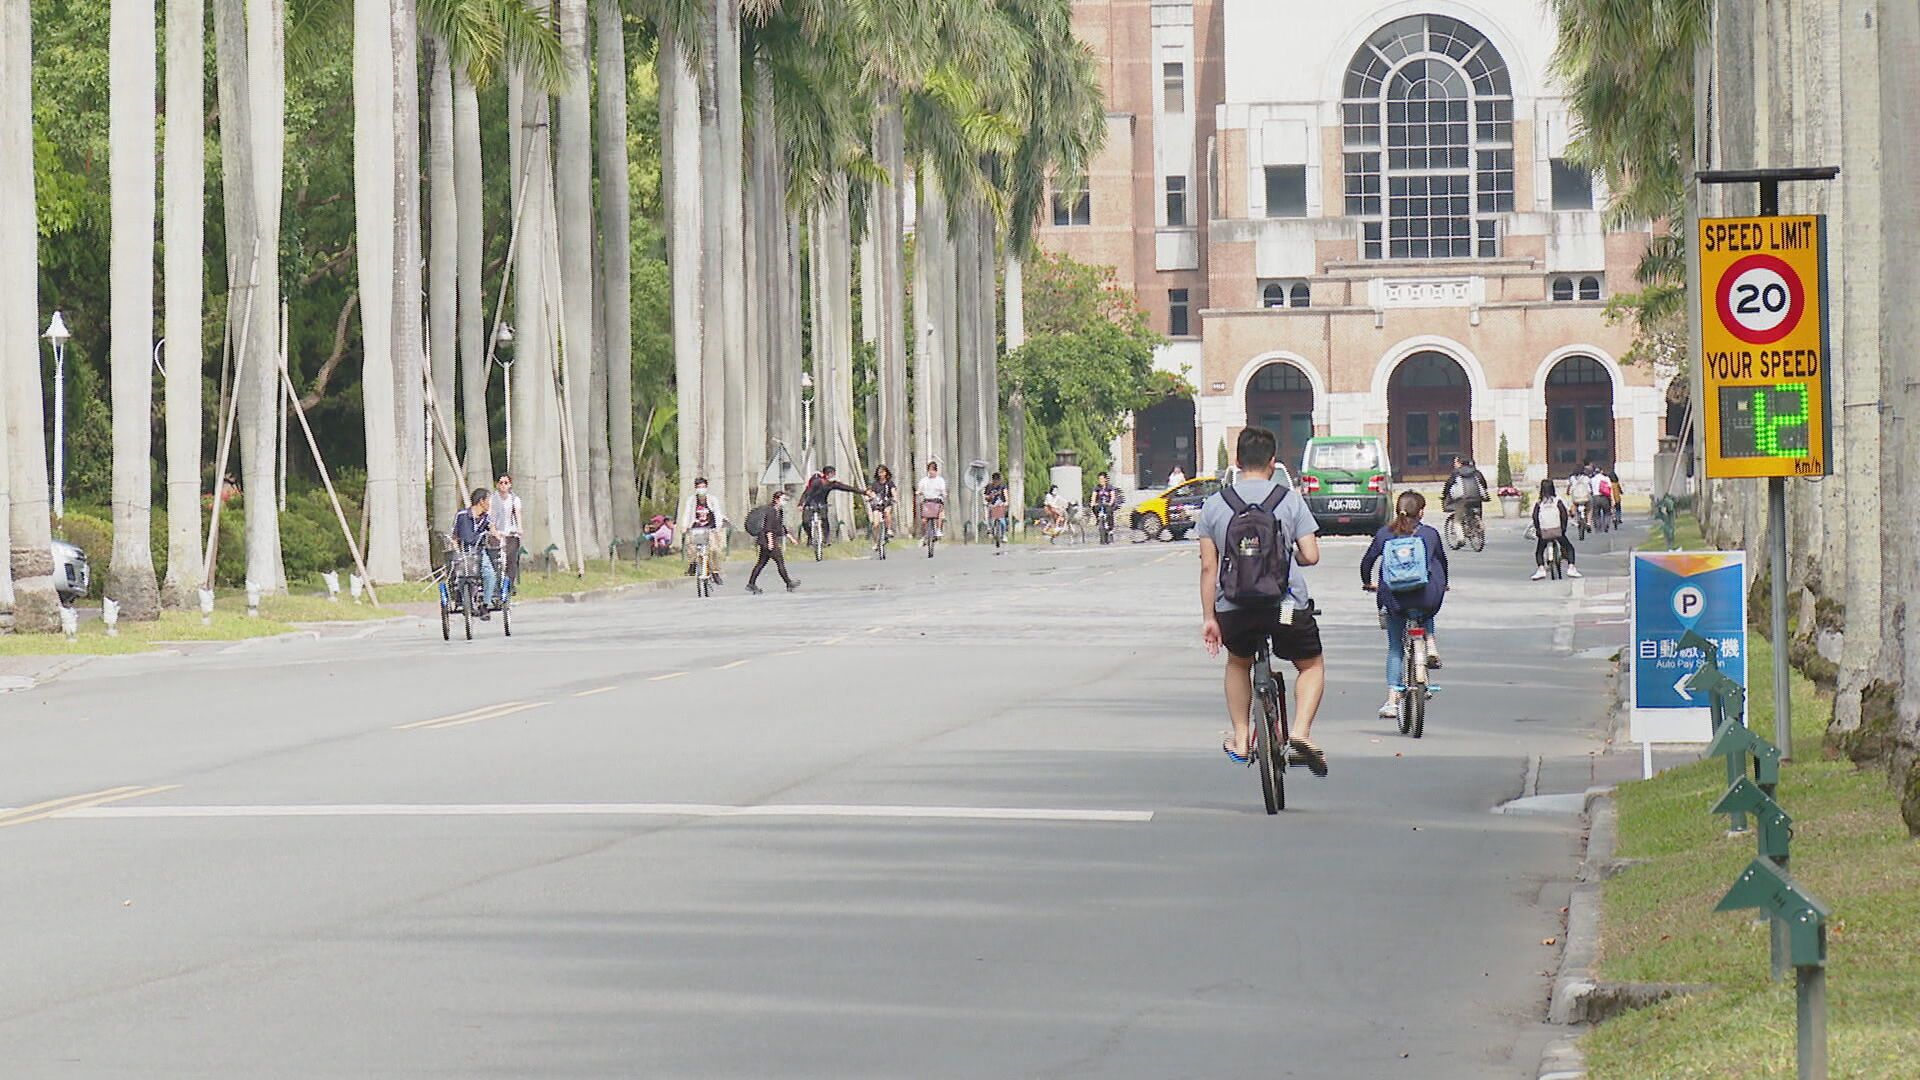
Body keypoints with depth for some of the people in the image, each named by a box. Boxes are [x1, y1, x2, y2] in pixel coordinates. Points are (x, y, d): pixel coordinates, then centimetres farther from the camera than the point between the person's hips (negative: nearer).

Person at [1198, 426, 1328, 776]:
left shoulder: (1214, 504, 4)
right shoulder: (1290, 500, 0)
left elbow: (1208, 566, 3)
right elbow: (1310, 556, -4)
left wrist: (1208, 617, 8)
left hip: (1233, 607, 2)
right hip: (1287, 606, -2)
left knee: (1238, 663, 31)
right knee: (1311, 666, 20)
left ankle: (1240, 739, 26)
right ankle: (1301, 731, -3)